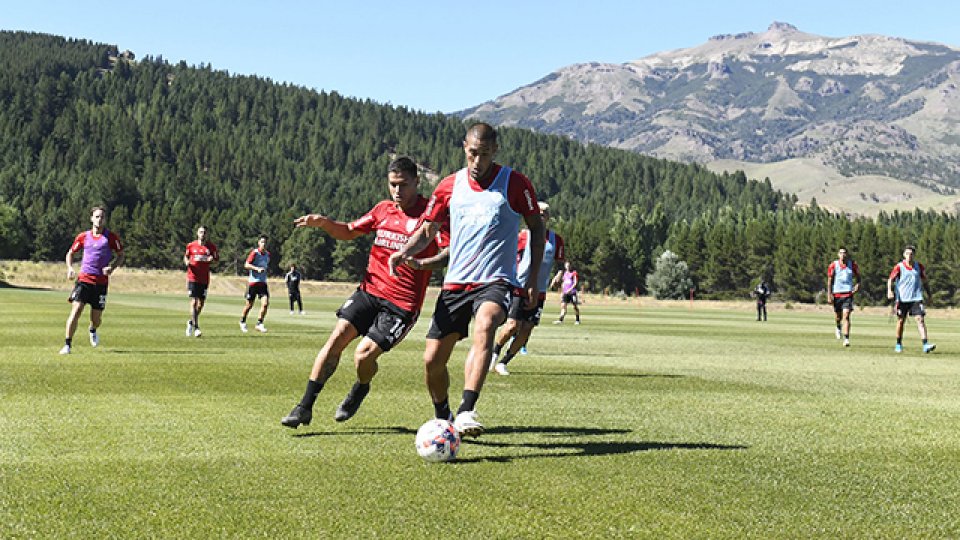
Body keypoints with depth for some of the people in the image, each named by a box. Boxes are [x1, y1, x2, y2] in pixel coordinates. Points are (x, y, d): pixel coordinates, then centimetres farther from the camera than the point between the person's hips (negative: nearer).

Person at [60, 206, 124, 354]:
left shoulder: (111, 237, 1)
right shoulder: (83, 236, 5)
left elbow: (120, 256, 7)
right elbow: (70, 253, 17)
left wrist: (112, 268, -11)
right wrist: (70, 268, -1)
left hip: (101, 282, 0)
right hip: (84, 279, 0)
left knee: (96, 318, 6)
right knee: (76, 310, -16)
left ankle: (93, 331, 44)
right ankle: (67, 345, -10)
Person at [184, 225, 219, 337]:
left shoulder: (211, 246, 3)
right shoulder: (191, 245, 2)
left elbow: (217, 258, 10)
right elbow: (186, 256, 16)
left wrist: (212, 259, -13)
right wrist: (187, 262, -6)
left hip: (204, 279, 2)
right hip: (193, 278, -2)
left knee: (201, 303, 7)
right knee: (194, 302, -11)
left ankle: (191, 322, 32)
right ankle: (196, 328, -10)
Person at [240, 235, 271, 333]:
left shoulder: (268, 254, 8)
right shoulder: (255, 252, -10)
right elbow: (246, 265, -19)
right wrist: (257, 268, -29)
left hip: (263, 282, 4)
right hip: (253, 282, -4)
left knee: (265, 303, -12)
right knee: (249, 305, 6)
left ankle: (259, 324, -3)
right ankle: (242, 322, 29)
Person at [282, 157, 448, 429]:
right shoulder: (383, 209, 11)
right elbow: (349, 231, 23)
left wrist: (423, 264, -30)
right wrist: (323, 222, 5)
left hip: (402, 303, -5)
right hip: (369, 290, 5)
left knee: (363, 355, -14)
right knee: (337, 337, -10)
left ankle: (360, 390, 23)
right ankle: (305, 407, -3)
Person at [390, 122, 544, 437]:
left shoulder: (515, 183, -1)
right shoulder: (449, 186, 8)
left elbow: (536, 227, 8)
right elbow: (428, 230, 12)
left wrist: (533, 280, 1)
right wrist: (404, 251, -10)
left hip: (495, 281, -4)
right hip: (455, 282, 4)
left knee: (484, 326, -37)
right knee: (432, 360, 1)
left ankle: (466, 412, -43)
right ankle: (443, 420, 27)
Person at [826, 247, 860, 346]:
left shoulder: (852, 265, 2)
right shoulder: (833, 265, 0)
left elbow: (858, 277, 13)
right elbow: (830, 280, 2)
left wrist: (857, 285, -6)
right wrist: (829, 295, -5)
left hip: (848, 294, -1)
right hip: (836, 293, 1)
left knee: (846, 316, -14)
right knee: (837, 317, 12)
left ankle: (846, 339, -17)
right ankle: (838, 327, 48)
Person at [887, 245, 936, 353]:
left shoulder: (919, 266, 6)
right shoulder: (899, 267, -3)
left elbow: (924, 280, 18)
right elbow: (891, 279, -8)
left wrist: (929, 294, 18)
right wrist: (889, 290, -25)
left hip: (916, 298, 1)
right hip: (902, 298, -1)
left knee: (920, 319, -11)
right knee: (901, 321, 7)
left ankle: (925, 345, -17)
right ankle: (898, 345, 24)